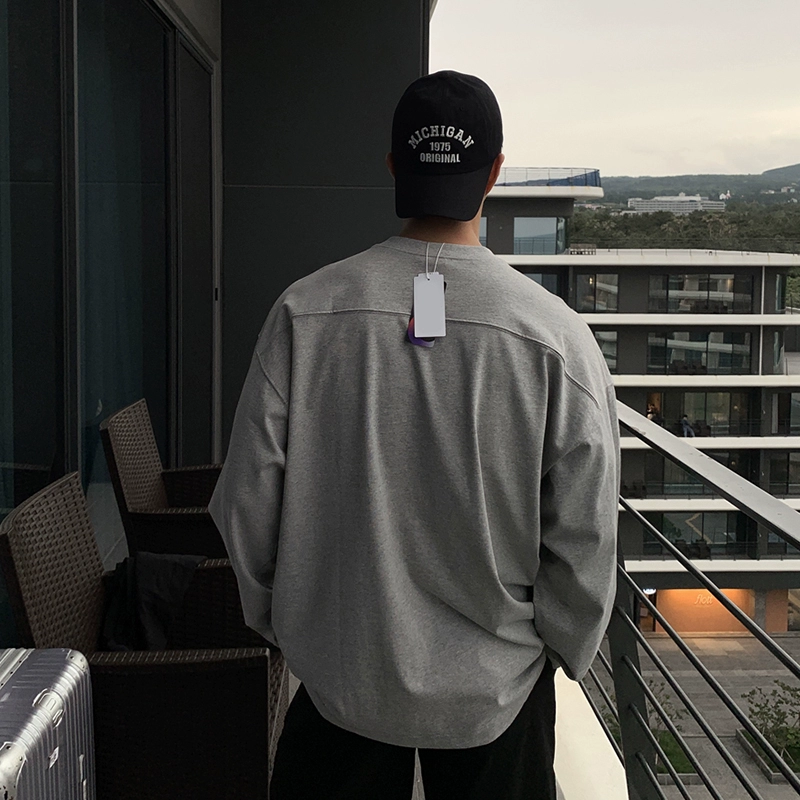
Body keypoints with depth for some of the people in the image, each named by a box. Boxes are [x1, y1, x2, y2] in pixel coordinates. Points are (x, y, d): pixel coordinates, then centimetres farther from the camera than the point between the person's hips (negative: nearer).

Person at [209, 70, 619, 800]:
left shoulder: (305, 312, -12)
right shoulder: (557, 336, -16)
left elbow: (247, 502, -6)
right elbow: (585, 543, -11)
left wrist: (273, 617, 12)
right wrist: (566, 653, 7)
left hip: (340, 676, 1)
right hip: (497, 685, -1)